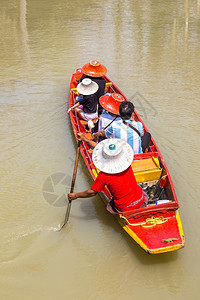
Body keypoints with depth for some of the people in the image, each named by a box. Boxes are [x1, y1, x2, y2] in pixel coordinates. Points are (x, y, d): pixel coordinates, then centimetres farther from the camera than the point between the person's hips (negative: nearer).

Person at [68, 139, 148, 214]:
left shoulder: (103, 176, -19)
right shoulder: (126, 162, -7)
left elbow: (92, 192, -5)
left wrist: (75, 195, 12)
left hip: (125, 209, -3)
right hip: (141, 202, 3)